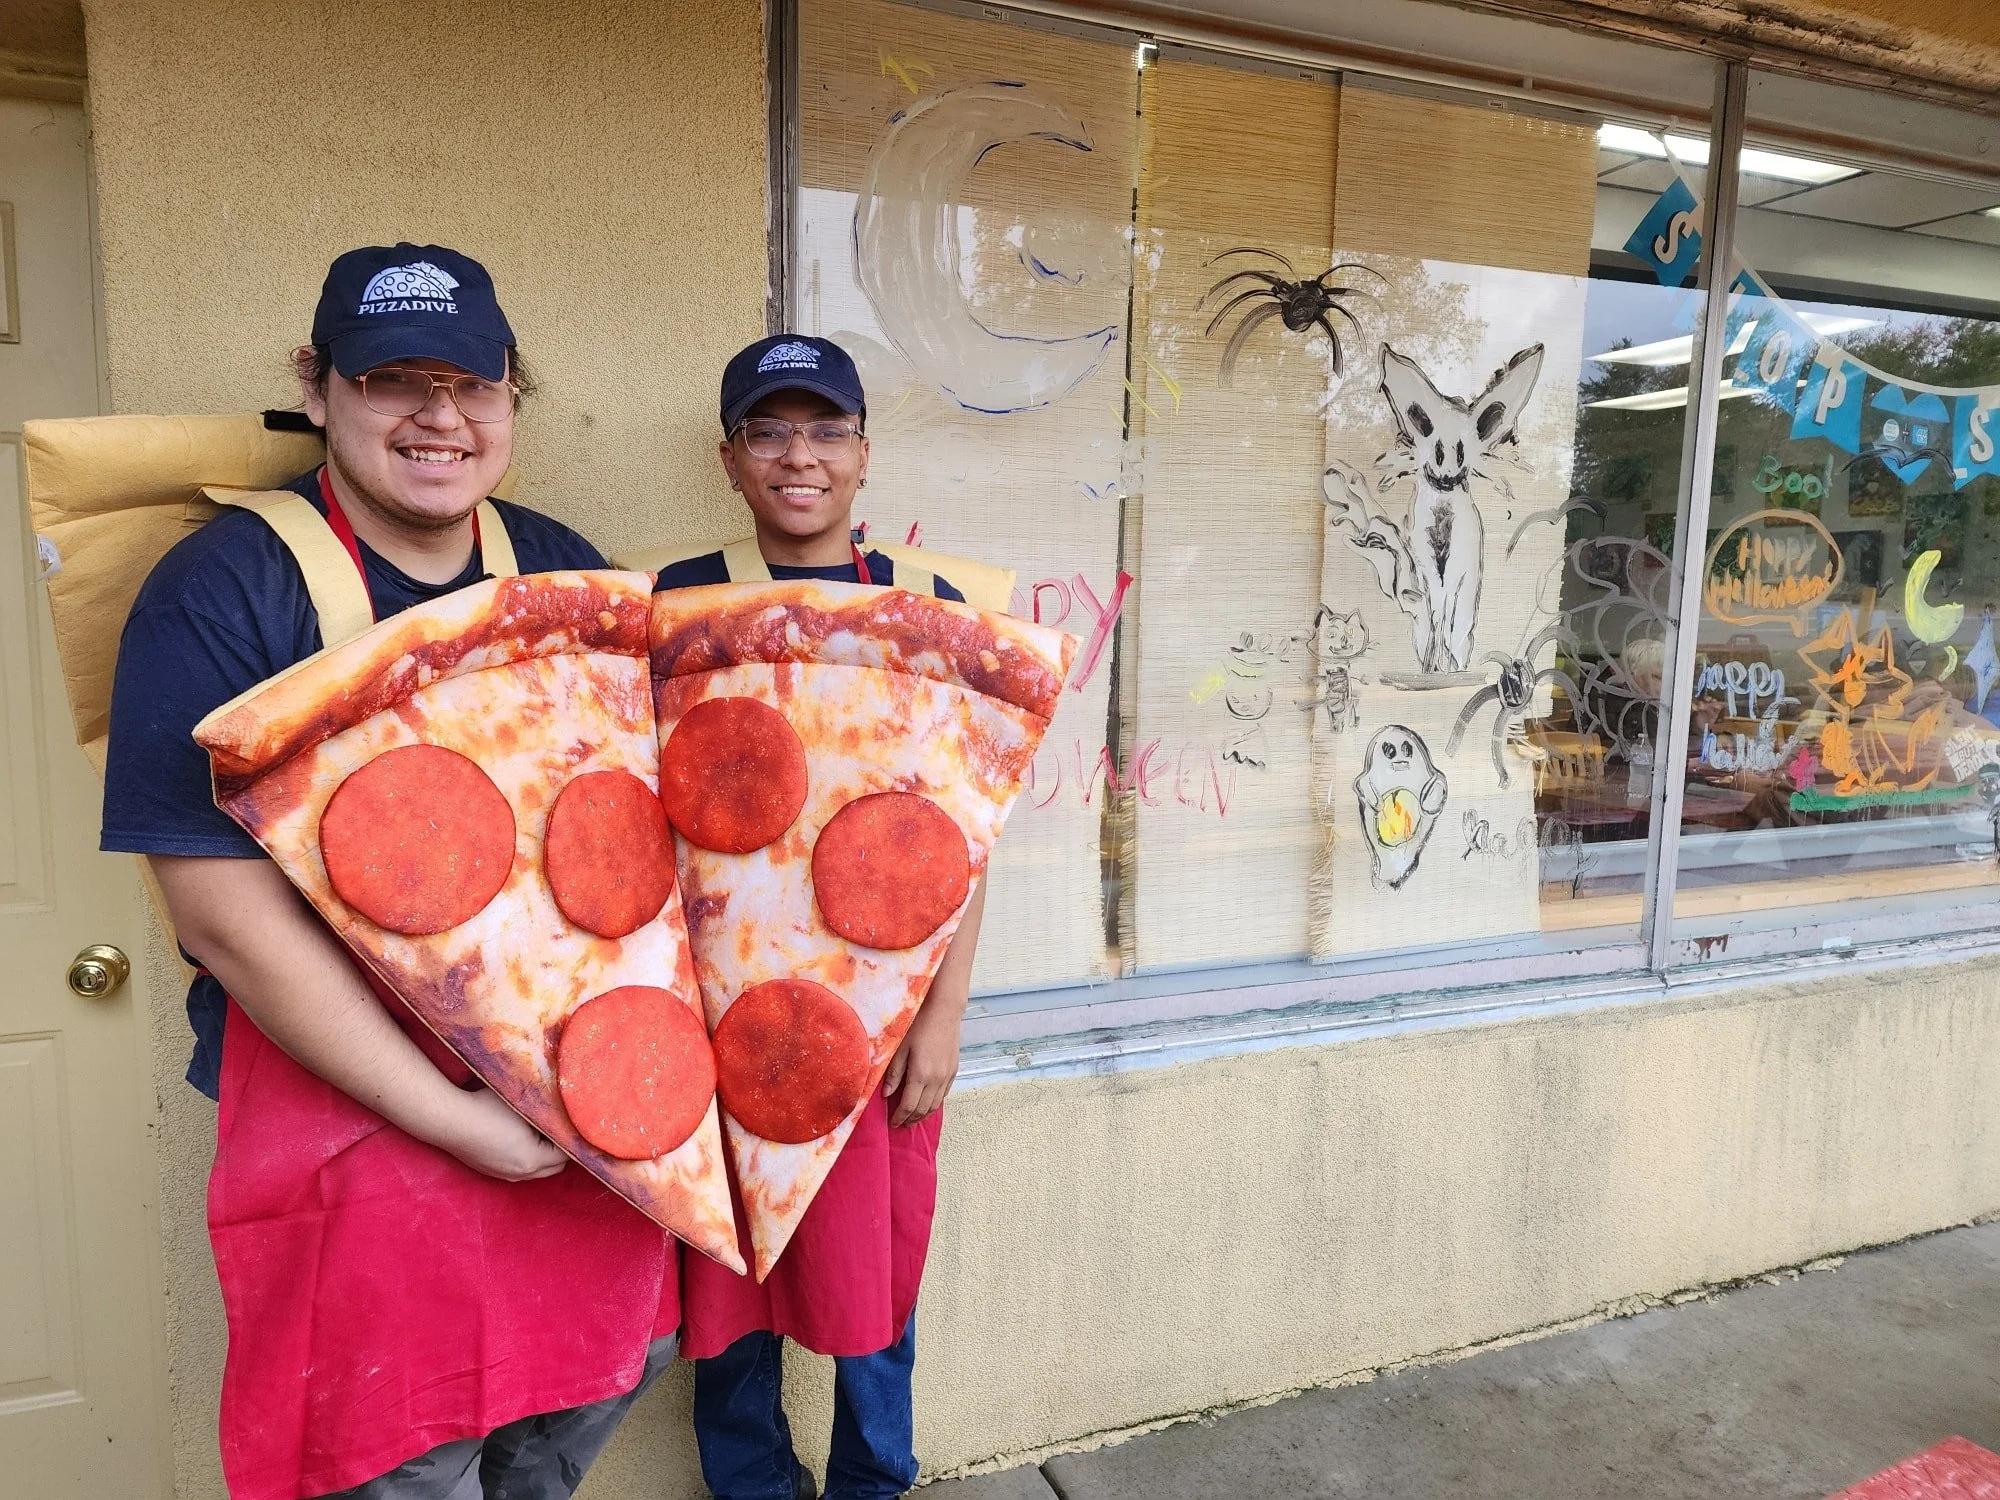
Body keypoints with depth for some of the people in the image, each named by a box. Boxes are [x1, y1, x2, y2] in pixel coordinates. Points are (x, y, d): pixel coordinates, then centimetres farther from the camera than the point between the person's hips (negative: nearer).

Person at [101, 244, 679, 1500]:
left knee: (604, 1377, 20)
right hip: (355, 1104, -4)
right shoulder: (221, 593, -13)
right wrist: (449, 1115, -18)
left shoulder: (562, 572, 2)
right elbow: (226, 915, -17)